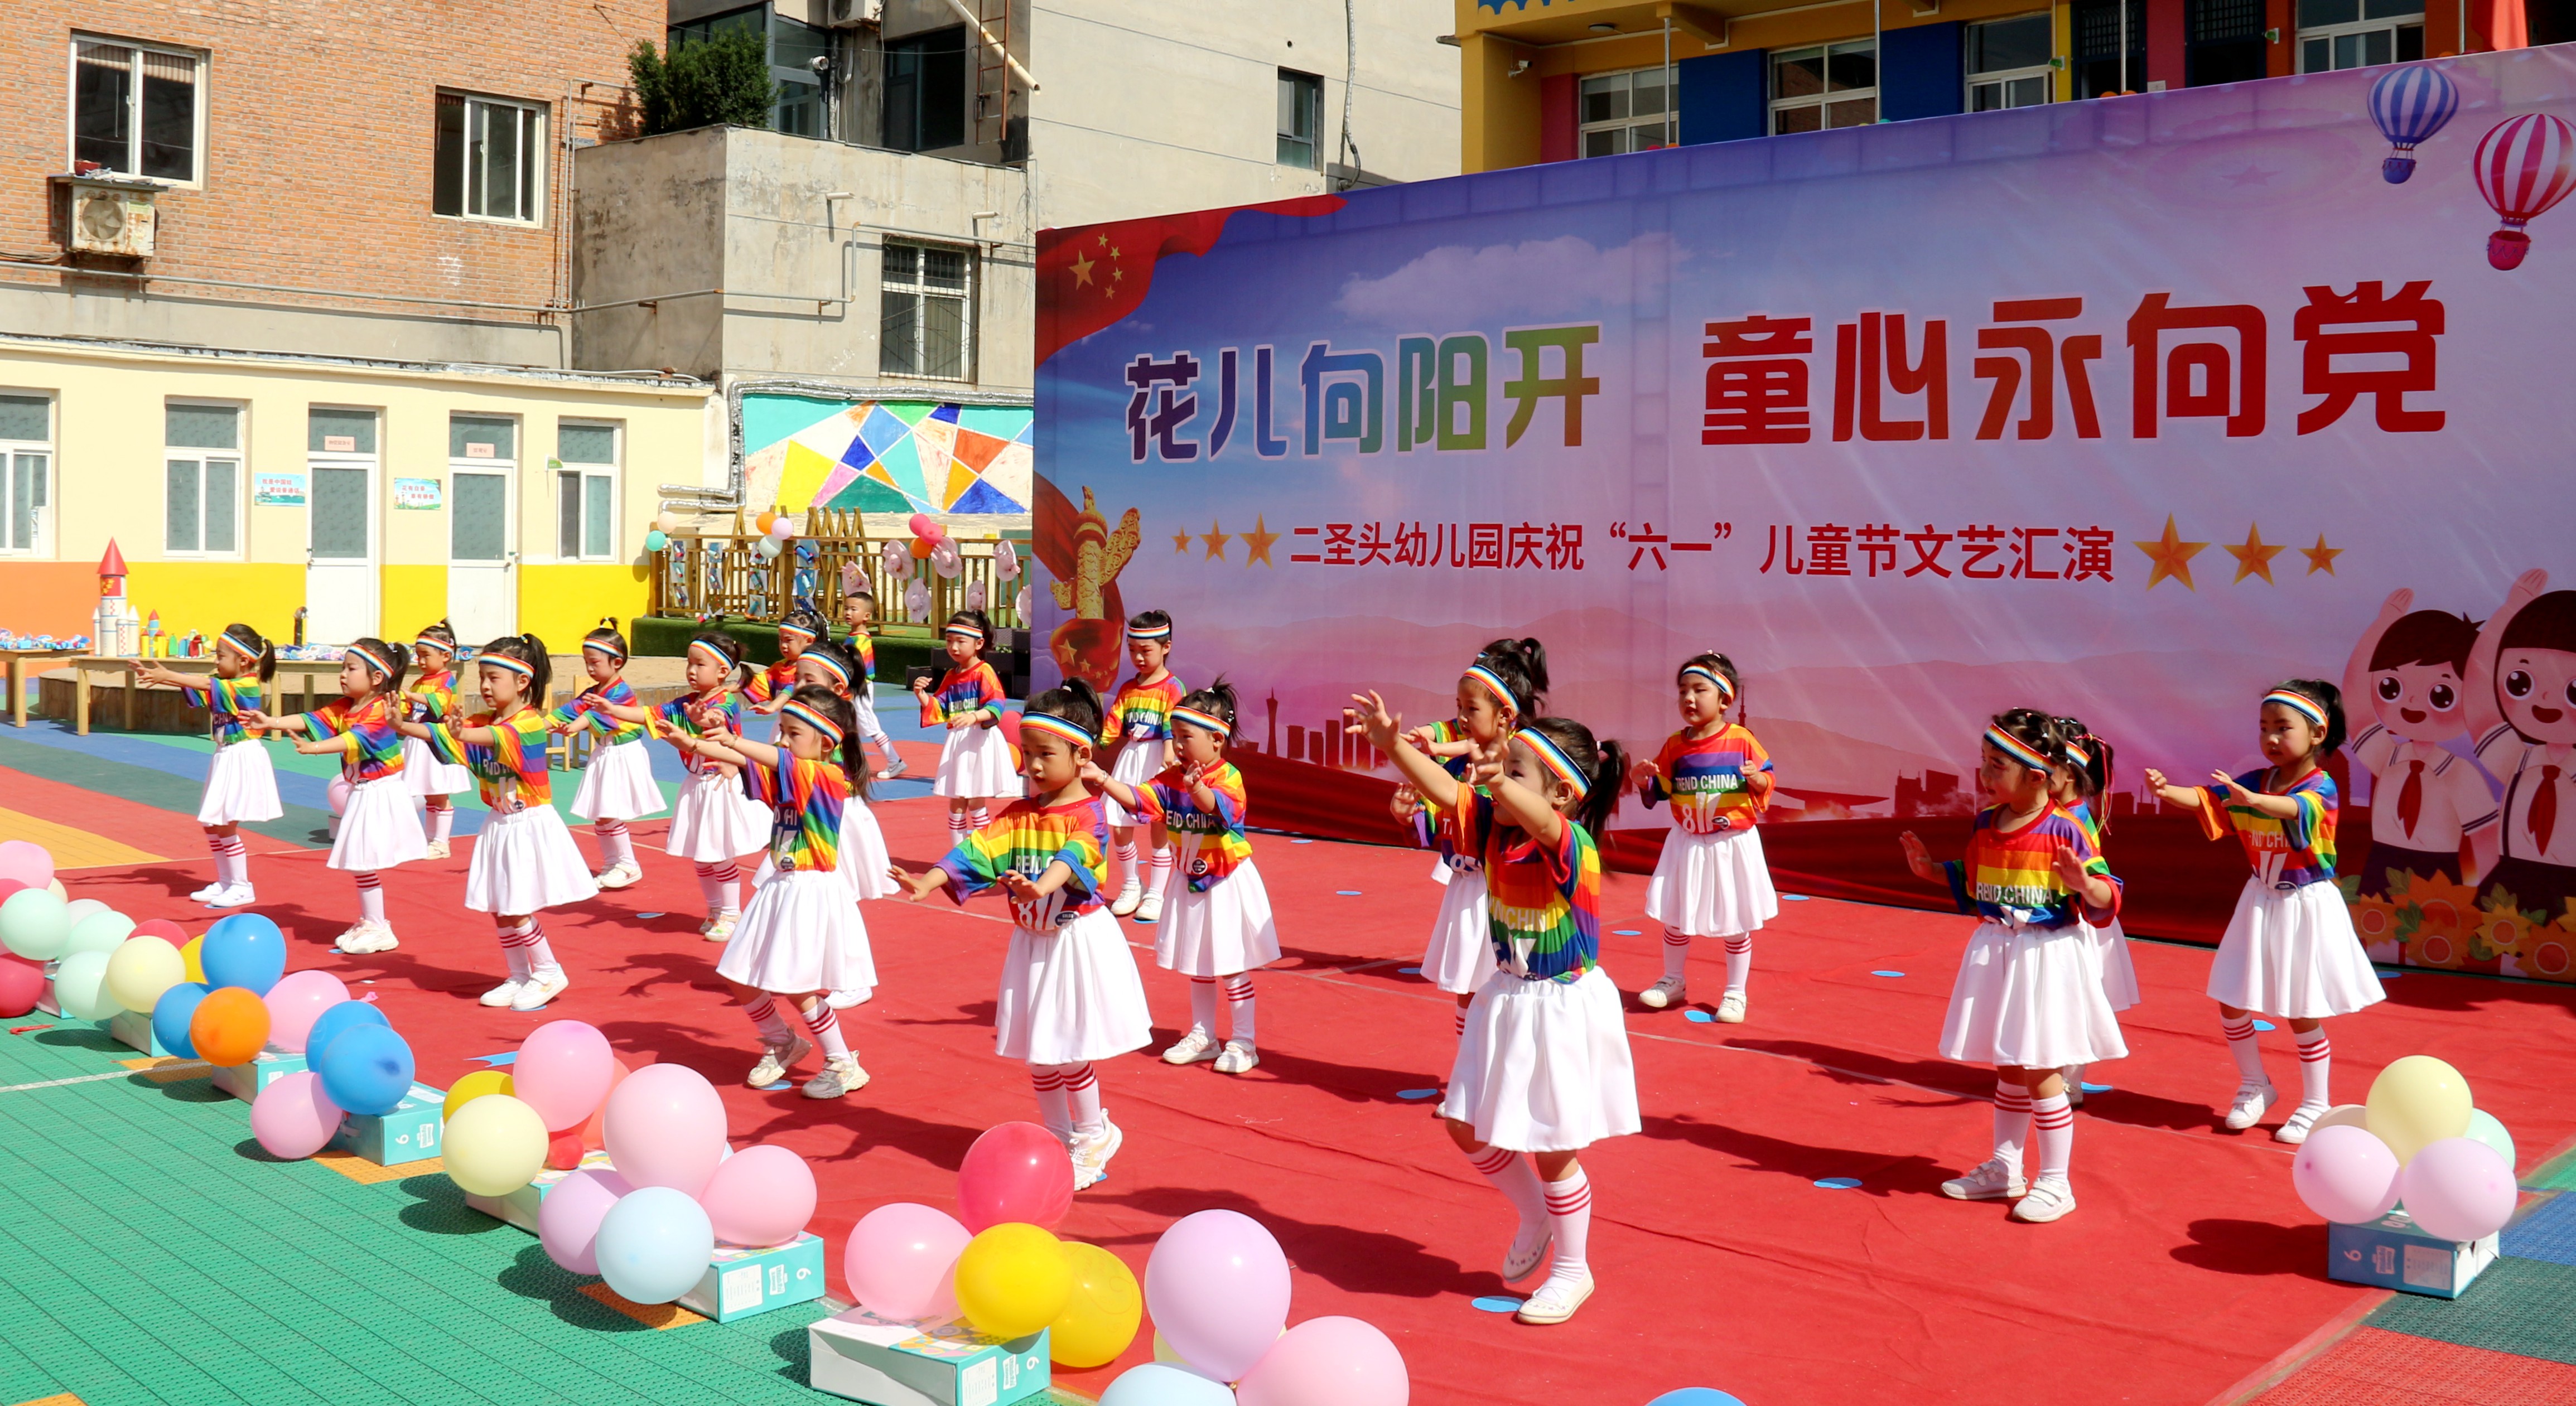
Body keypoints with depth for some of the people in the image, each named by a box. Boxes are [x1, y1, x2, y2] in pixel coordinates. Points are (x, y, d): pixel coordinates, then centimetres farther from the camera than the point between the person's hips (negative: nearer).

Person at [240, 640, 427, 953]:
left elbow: (355, 739, -32)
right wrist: (272, 723, -16)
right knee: (360, 861, 13)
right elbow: (312, 720, -2)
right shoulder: (343, 708, 9)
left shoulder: (380, 710, -18)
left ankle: (377, 928, -3)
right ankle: (368, 921, 24)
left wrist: (314, 748, -44)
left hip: (382, 792, -9)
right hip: (362, 792, 9)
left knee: (364, 860, -10)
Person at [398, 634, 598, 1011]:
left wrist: (464, 734, -55)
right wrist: (403, 726, -22)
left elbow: (498, 736, -36)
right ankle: (519, 977, 23)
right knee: (498, 910, 10)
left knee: (515, 910, -7)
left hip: (530, 827, -7)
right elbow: (441, 733, -4)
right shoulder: (483, 722, 6)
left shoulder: (530, 722, -16)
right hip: (499, 825, 8)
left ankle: (549, 973, 9)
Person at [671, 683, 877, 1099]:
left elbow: (781, 761, -30)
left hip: (813, 892, -8)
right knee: (742, 979, 9)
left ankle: (844, 1066, 9)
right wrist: (694, 746, -12)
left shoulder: (830, 777, -14)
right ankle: (781, 1045, 32)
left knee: (796, 986, -7)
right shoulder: (786, 778, 10)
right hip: (780, 888, 8)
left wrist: (733, 743, -41)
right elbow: (749, 767, 1)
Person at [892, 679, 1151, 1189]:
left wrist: (1042, 886, -55)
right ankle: (1058, 1137, 29)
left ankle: (1093, 1136, 18)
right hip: (1032, 941, 6)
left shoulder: (1087, 815, -14)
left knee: (1067, 1050, -3)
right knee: (1038, 1053, 13)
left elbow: (1075, 857, -34)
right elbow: (976, 849, -9)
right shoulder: (1019, 814, 4)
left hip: (1078, 941, -6)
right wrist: (928, 882, -25)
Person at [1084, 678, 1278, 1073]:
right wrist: (1103, 780, -26)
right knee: (1197, 966, 16)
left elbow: (1219, 806, -38)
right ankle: (1202, 1037, 28)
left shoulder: (1228, 777, -18)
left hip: (1228, 882, -7)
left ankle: (1243, 1042, 11)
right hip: (1190, 883, 7)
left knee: (1231, 966, 1)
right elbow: (1136, 799, -11)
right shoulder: (1171, 779, 0)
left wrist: (1197, 788, -58)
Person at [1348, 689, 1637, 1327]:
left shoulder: (1572, 847, -26)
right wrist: (1392, 743, -20)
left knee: (1552, 1149, 5)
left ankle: (1572, 1269, 27)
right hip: (1507, 1001, 7)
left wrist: (1503, 784, -67)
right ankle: (1535, 1217, 37)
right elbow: (1445, 790, -6)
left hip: (1564, 1010, -7)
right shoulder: (1495, 830, -4)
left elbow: (1542, 821, -47)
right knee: (1468, 1126, 13)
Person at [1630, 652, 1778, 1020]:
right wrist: (1646, 781, -15)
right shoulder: (1675, 746, -2)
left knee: (1735, 923, 8)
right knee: (1675, 916, 12)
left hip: (1733, 844, -3)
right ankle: (1674, 981, 31)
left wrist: (1756, 778, -23)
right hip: (1687, 845, 3)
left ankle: (1735, 992, 21)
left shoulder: (1741, 740, -10)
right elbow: (1660, 792, 5)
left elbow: (1767, 781, -2)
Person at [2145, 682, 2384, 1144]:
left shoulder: (2321, 786, -15)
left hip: (2306, 908, -5)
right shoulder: (2253, 782, 1)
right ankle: (2254, 1087, 27)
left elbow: (2294, 807, -38)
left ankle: (2315, 1105, 20)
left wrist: (2253, 800, -59)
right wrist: (2168, 792, -33)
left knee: (2302, 1014, 3)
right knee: (2231, 1002, 7)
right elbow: (2203, 798, -11)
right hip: (2260, 903, 6)